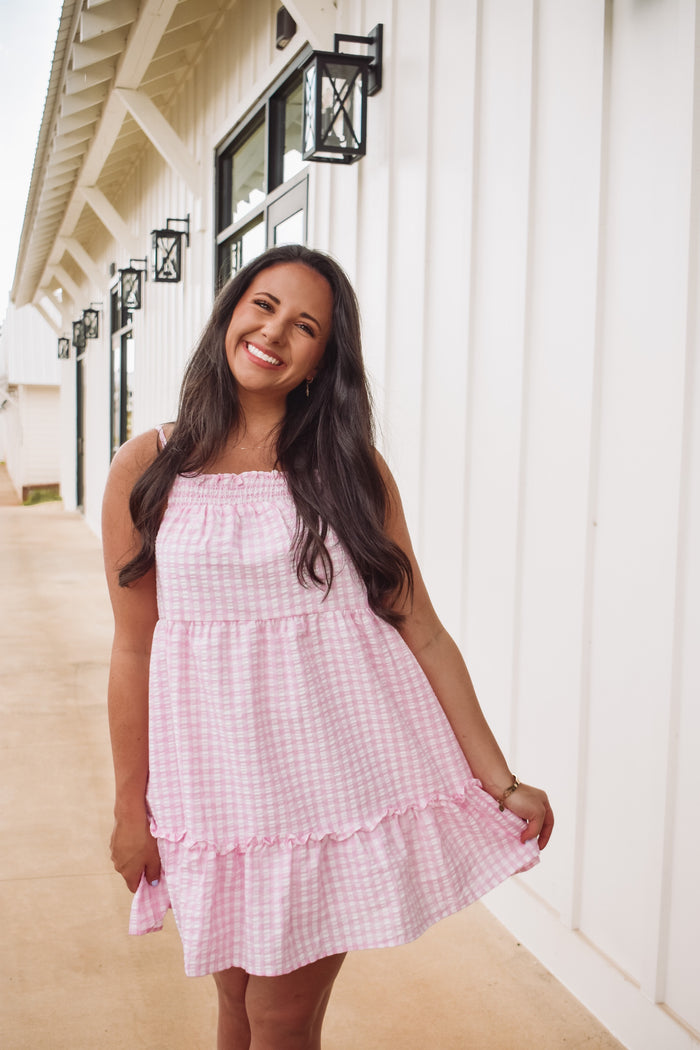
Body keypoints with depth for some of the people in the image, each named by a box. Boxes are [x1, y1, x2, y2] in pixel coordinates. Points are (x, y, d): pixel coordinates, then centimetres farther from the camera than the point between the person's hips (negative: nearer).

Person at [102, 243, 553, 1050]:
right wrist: (130, 809, 6)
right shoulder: (147, 469, 1)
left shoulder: (350, 467, 1)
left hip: (340, 771, 0)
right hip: (218, 782, 1)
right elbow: (133, 649, 3)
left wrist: (501, 784, -2)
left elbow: (420, 628, -1)